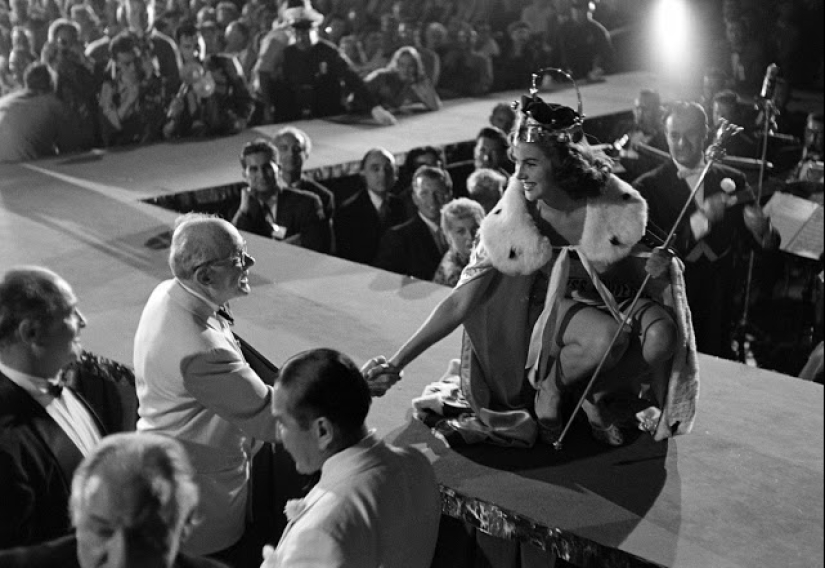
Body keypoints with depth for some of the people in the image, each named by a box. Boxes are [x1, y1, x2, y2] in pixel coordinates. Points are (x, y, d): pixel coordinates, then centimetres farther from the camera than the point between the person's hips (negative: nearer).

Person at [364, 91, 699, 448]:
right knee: (606, 336, -36)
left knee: (662, 334, -31)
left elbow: (635, 280, 2)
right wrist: (396, 364, -24)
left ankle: (599, 395, -3)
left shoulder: (615, 207, -16)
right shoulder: (510, 224, -19)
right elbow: (460, 303, -18)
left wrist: (657, 273, -23)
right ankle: (547, 394, -7)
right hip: (550, 314, -2)